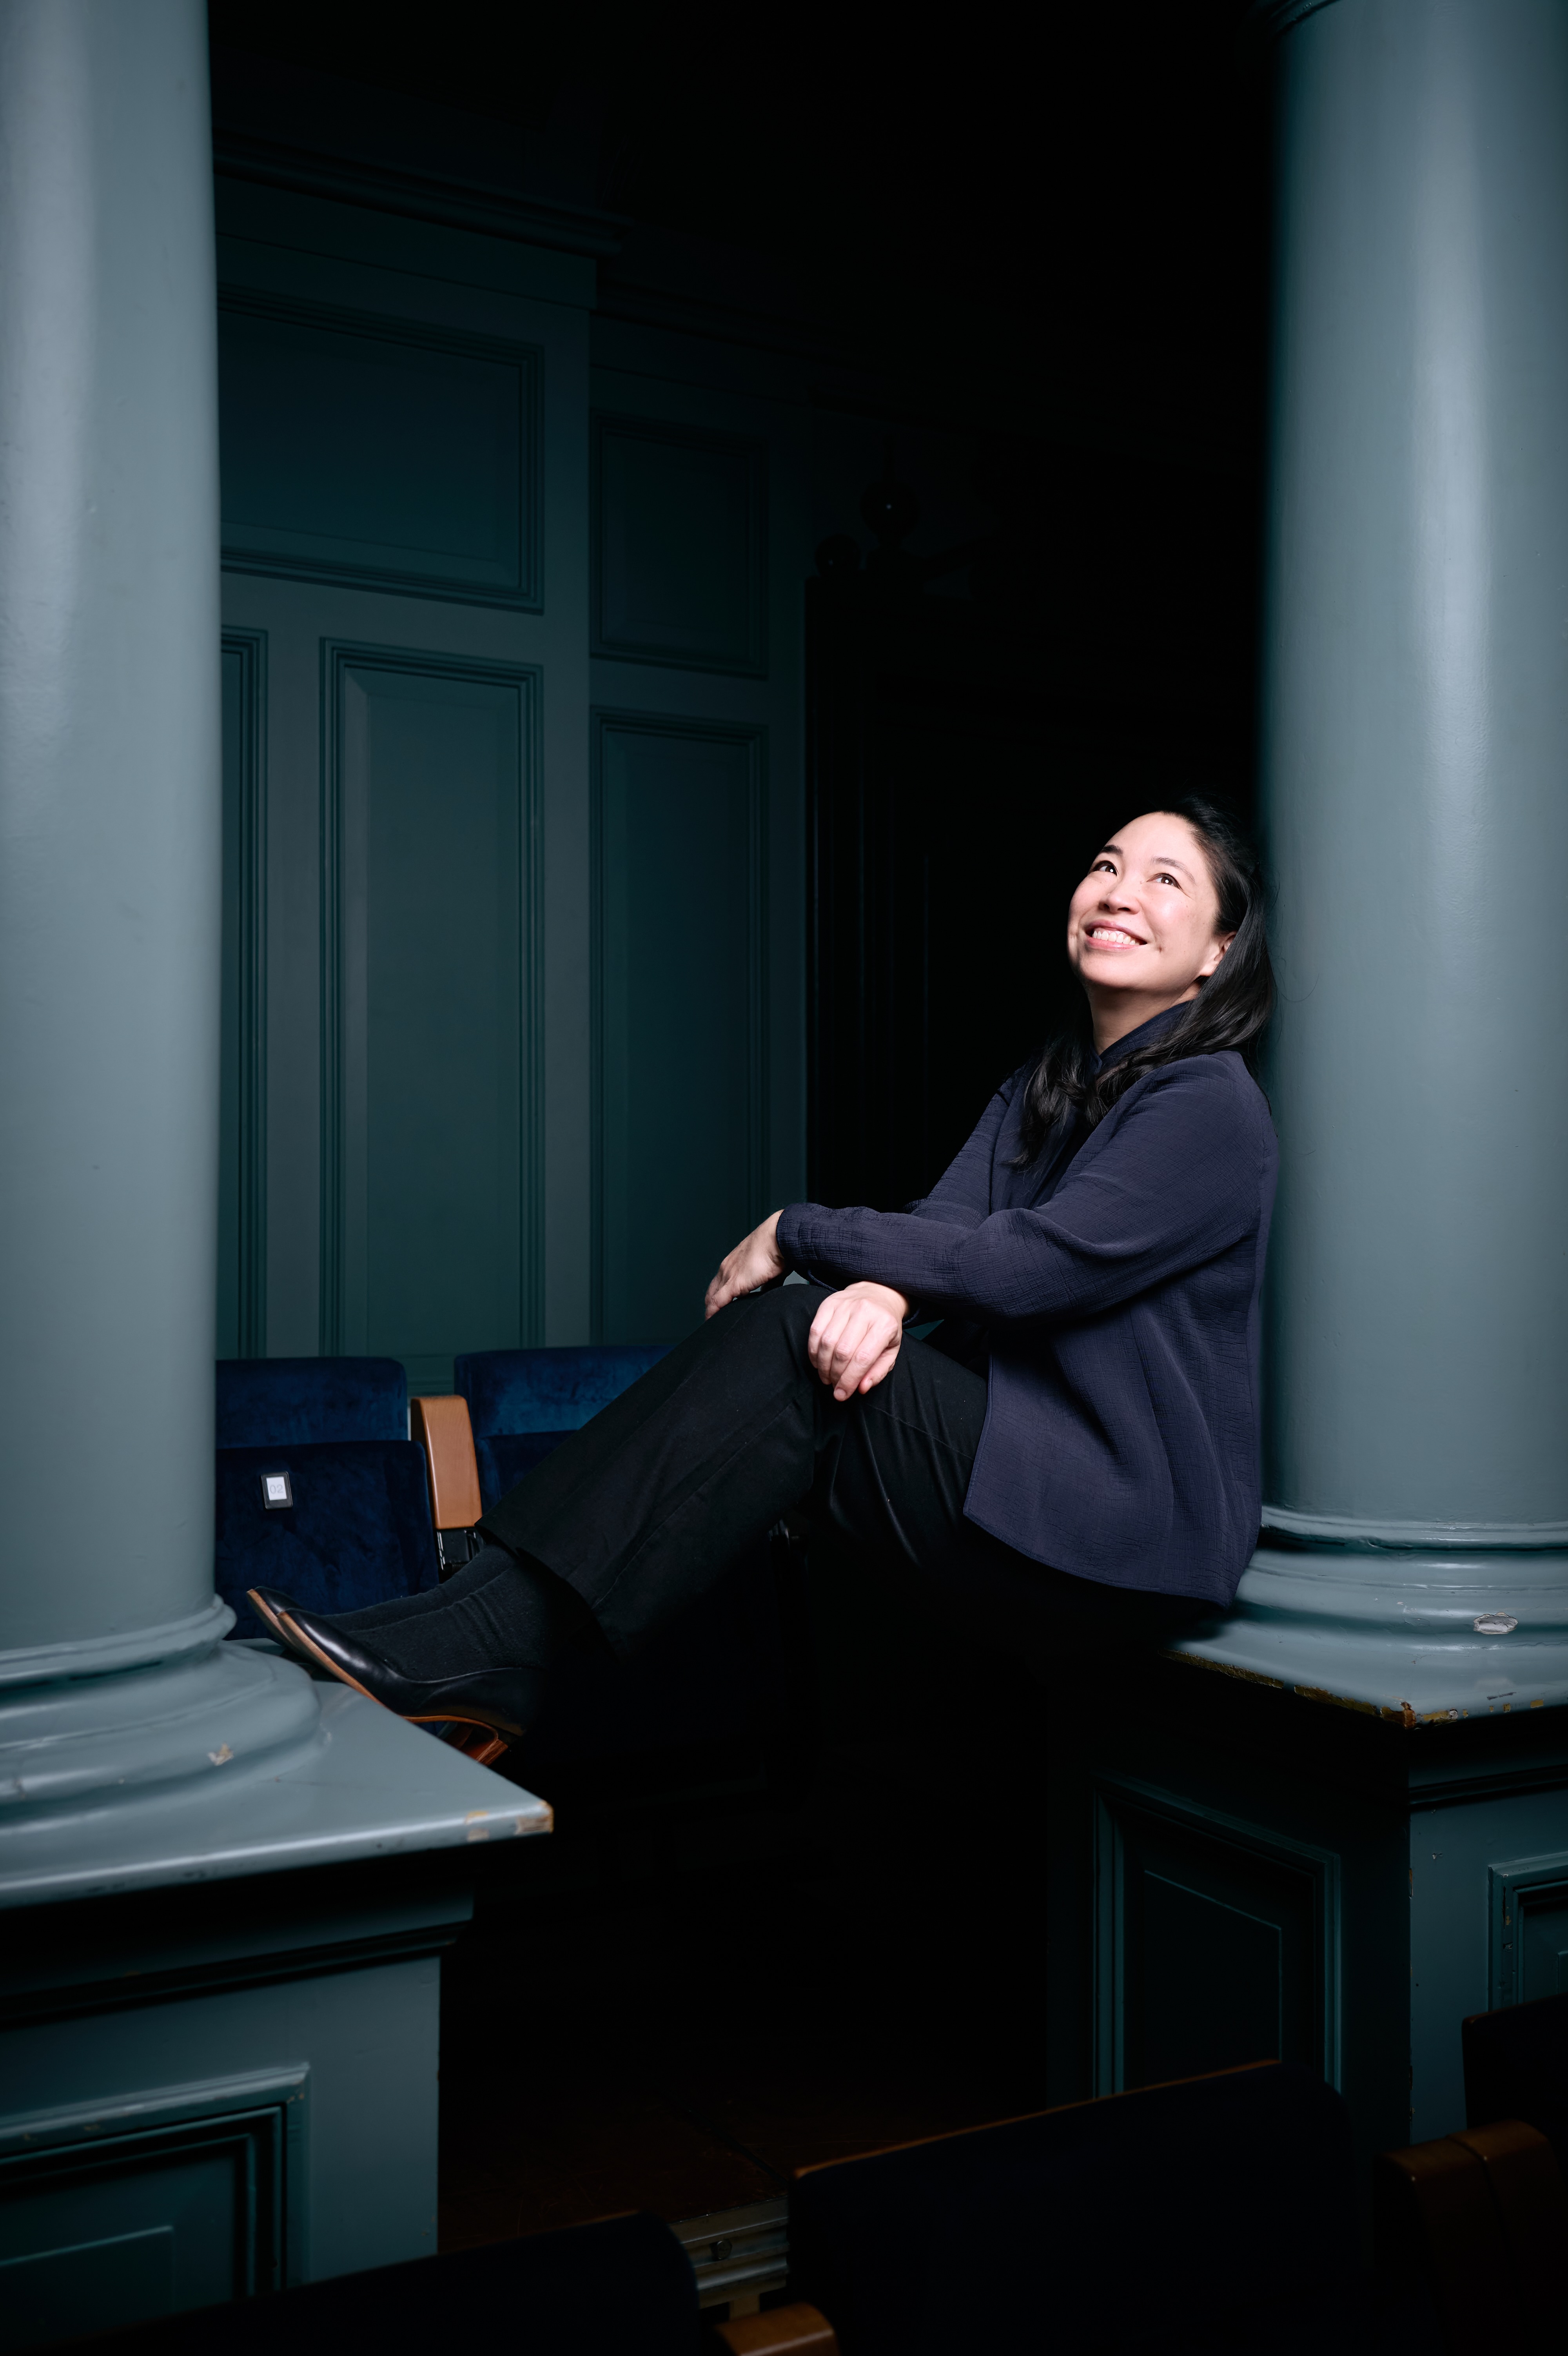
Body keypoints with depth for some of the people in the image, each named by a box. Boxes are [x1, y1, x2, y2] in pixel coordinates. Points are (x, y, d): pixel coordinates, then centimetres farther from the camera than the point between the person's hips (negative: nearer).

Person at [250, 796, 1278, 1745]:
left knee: (792, 1338, -22)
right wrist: (882, 1288, -24)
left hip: (1135, 1533, -7)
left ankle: (492, 1641, -24)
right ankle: (488, 1642, -23)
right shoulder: (1048, 1082, 17)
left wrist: (797, 1235, -11)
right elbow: (946, 1222, 1)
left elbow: (1022, 1264, -19)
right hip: (1022, 1468, 7)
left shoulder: (1212, 1106, -10)